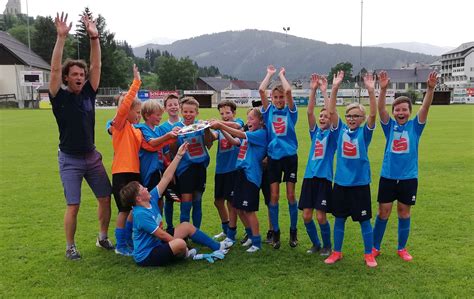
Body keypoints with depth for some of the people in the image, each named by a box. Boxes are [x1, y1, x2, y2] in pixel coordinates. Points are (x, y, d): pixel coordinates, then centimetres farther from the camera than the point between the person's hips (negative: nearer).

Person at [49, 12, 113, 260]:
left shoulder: (88, 93, 3)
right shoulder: (60, 98, -7)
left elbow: (96, 65, -4)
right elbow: (54, 69, -20)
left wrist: (94, 37, -14)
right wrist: (61, 37, -27)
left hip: (92, 156, 4)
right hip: (70, 160, -4)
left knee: (105, 198, 6)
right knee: (73, 205, -5)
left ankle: (103, 238, 24)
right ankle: (70, 247, 13)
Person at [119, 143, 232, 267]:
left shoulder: (151, 199, -2)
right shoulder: (140, 214, -26)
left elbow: (166, 178, -1)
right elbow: (161, 234, -21)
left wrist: (179, 155, -2)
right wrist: (179, 243, -12)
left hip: (157, 244, 10)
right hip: (146, 256, -10)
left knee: (186, 226, 10)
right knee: (180, 244, -32)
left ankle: (217, 247, 16)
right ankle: (183, 254, 5)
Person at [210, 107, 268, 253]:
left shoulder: (261, 134, -10)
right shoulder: (247, 134, 15)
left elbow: (240, 134, -20)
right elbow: (234, 141, 1)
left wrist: (221, 125, -21)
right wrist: (221, 129, -11)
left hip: (251, 175, -8)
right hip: (241, 173, 8)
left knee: (249, 209, -3)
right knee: (239, 208, 13)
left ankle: (257, 242, 11)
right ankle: (251, 235, 32)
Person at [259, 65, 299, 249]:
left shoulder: (290, 111, 1)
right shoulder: (269, 111, 6)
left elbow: (288, 90, -14)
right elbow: (261, 91, -7)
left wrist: (281, 74, 0)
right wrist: (269, 74, 4)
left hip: (290, 156, -1)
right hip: (273, 157, 1)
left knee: (291, 195, 5)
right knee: (274, 196, 3)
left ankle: (293, 231, 20)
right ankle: (275, 232, 15)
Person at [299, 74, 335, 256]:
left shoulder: (332, 134, 1)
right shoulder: (315, 132, 11)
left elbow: (332, 112, -13)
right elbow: (309, 112, -1)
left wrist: (324, 91, -15)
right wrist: (313, 90, -9)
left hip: (324, 178, -4)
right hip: (309, 177, 4)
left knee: (321, 216, -4)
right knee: (306, 215, 3)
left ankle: (327, 246, 19)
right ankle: (316, 244, 25)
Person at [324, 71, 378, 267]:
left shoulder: (365, 132, -4)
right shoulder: (341, 130, 1)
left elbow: (373, 114, -19)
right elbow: (331, 111, -10)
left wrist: (371, 91, -30)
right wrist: (335, 88, -20)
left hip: (360, 183, -2)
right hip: (341, 182, 2)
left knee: (364, 220, 8)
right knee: (339, 219, 13)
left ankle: (369, 254, 23)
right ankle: (337, 252, 27)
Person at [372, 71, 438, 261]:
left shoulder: (415, 126, 1)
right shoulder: (390, 126, 0)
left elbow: (425, 107, -13)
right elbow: (381, 109, -15)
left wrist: (430, 88, -30)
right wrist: (383, 89, -30)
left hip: (409, 178, 0)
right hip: (388, 176, 0)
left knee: (404, 213, 10)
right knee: (383, 212, 6)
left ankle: (402, 248, 26)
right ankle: (375, 247, 19)